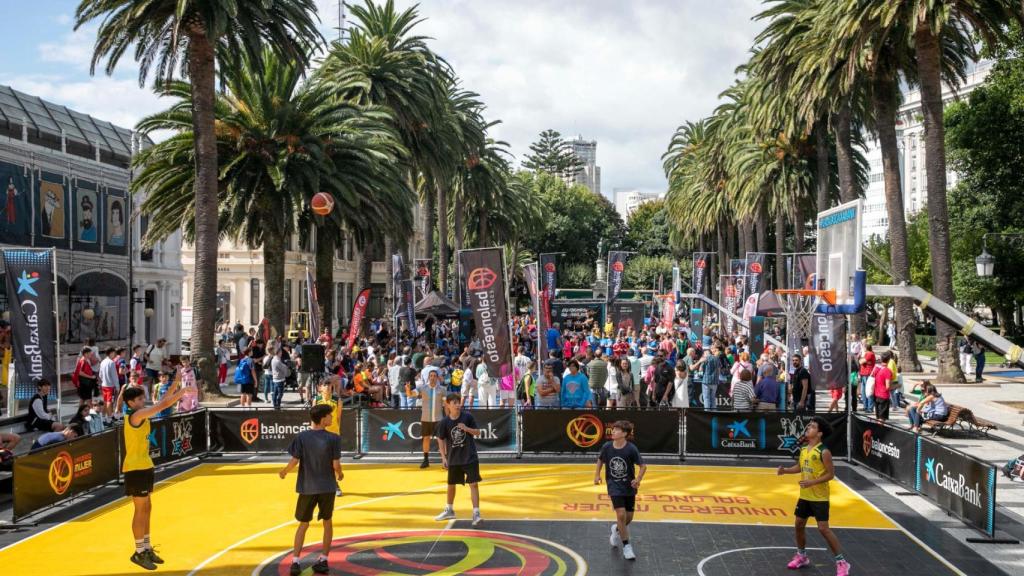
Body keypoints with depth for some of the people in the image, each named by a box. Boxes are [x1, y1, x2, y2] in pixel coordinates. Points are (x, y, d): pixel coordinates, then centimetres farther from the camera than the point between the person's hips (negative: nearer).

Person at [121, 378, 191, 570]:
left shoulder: (141, 414, 9)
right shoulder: (135, 415, -17)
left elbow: (162, 402, 13)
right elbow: (162, 405, -22)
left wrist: (175, 384, 4)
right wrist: (182, 392, -15)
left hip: (143, 466, 10)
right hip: (135, 468, -10)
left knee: (146, 508, 14)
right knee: (140, 510, -4)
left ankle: (147, 548, 23)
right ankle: (139, 553, 4)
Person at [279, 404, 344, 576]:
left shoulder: (302, 437, -7)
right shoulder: (333, 439, -11)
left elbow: (294, 461, -8)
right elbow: (336, 465, -11)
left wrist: (284, 472, 12)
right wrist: (340, 475, 11)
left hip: (307, 487, 1)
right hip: (327, 487, -1)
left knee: (303, 524, 12)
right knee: (327, 523, 16)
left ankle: (295, 562, 6)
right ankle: (323, 560, 17)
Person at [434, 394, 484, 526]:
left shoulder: (467, 417, -10)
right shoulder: (444, 422, -9)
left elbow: (478, 432, -3)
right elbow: (441, 440, 1)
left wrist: (467, 428, -22)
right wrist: (443, 458, -4)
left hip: (470, 457, -2)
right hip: (453, 458, 2)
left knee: (474, 484, -10)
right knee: (451, 484, 17)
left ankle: (476, 513, -7)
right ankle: (449, 510, 38)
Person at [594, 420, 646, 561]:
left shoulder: (631, 449, -17)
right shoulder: (607, 447, -10)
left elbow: (643, 466, -11)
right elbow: (600, 460, 10)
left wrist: (638, 479, -25)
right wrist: (597, 474, 2)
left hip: (629, 487, 0)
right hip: (614, 486, 0)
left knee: (628, 518, 8)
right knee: (621, 514, -13)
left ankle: (617, 529, 43)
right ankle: (626, 546, 1)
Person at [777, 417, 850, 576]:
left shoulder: (824, 452, -18)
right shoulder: (804, 449, 4)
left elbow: (831, 474, -17)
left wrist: (812, 482, -25)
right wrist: (785, 470, -1)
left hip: (819, 497, -8)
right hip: (805, 496, 8)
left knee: (823, 528, -9)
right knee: (799, 524, 14)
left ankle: (841, 562, 0)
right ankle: (802, 556, 31)